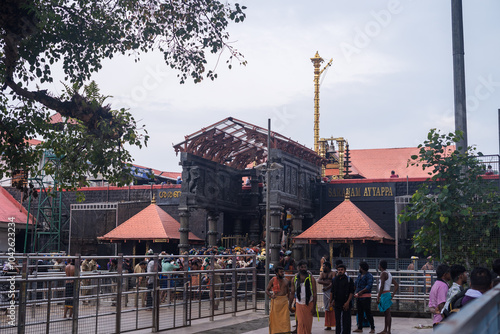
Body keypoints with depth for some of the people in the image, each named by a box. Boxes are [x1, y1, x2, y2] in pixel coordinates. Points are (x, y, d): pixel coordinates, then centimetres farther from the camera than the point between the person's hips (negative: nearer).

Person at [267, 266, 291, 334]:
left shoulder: (286, 280, 9)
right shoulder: (273, 280, -2)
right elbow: (267, 290, 1)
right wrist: (270, 295, -17)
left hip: (284, 300, 3)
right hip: (276, 300, -3)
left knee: (285, 317, -1)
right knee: (274, 317, 2)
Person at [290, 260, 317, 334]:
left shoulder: (311, 278, -2)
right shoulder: (295, 278, 4)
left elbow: (314, 293, -4)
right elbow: (292, 293, 9)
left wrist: (314, 306, -10)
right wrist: (290, 305, 5)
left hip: (309, 304, -1)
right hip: (299, 304, 1)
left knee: (308, 323, 4)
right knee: (300, 323, -5)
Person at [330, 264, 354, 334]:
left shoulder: (349, 280, -3)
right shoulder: (335, 280, 9)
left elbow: (351, 292, -5)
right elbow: (332, 292, 17)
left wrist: (347, 302, -13)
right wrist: (332, 301, 7)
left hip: (346, 304, -4)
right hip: (337, 304, 4)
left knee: (346, 321, -3)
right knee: (338, 321, 7)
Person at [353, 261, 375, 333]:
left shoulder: (369, 276, -9)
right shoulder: (359, 275, 16)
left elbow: (369, 286, -20)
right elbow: (355, 284, 24)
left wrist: (361, 292, -22)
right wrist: (355, 292, 10)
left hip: (366, 297, -8)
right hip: (358, 297, 8)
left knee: (368, 313, -6)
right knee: (360, 313, 10)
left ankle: (372, 328, 1)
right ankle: (360, 328, 15)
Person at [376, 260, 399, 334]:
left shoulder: (383, 273, -12)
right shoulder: (388, 274, 17)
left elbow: (382, 287, -20)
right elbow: (397, 285, 15)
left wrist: (378, 297, -18)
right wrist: (393, 294, 10)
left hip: (384, 294, -10)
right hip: (387, 294, 10)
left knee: (387, 314, -8)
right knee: (386, 313, 15)